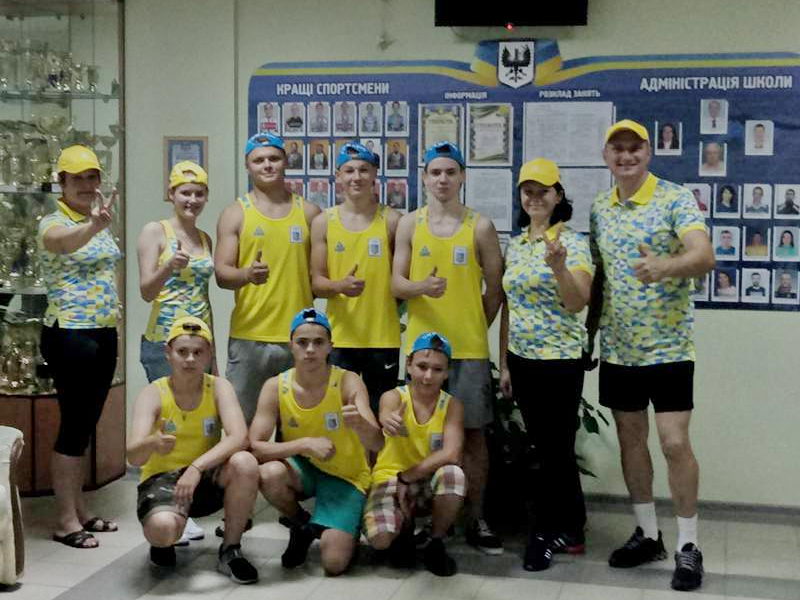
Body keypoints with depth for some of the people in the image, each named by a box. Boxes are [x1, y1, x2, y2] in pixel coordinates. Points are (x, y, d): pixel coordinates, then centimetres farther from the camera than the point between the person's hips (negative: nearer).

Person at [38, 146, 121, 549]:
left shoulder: (99, 223, 13)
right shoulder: (53, 223, -11)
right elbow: (64, 242, -37)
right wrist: (95, 226, -57)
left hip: (104, 333, 8)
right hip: (70, 335, -8)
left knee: (86, 425, 13)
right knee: (75, 425, -4)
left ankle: (79, 510, 23)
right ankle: (66, 521, 4)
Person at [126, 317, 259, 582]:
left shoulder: (219, 387, -8)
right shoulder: (153, 394, -10)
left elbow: (239, 437, -25)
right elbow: (133, 457, -23)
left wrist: (197, 467, -38)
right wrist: (151, 444, -48)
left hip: (207, 479, 2)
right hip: (162, 477, -2)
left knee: (245, 463, -31)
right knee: (162, 527, -36)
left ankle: (230, 550, -8)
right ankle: (163, 542, 7)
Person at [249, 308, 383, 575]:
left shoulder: (348, 382, -17)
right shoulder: (275, 387, -13)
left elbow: (377, 444, -26)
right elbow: (255, 446, -18)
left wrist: (359, 424, -49)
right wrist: (306, 444, -31)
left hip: (344, 475, -2)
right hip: (300, 467, 2)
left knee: (334, 564, -20)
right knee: (269, 474, -34)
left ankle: (348, 527, 18)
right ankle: (302, 526, 0)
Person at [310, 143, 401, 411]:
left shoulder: (392, 221, 2)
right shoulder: (324, 222, 4)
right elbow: (316, 282, 3)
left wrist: (396, 314, -5)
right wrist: (340, 286, -16)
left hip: (384, 337, 0)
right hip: (340, 338, 0)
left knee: (380, 413, 6)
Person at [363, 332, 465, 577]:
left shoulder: (452, 405, -7)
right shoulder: (393, 397, -10)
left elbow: (451, 454, -22)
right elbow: (387, 415, -36)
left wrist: (407, 477, -24)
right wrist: (388, 421, -62)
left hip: (431, 483, 1)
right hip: (390, 480, -1)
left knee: (453, 473, -35)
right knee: (379, 539, -29)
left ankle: (436, 543, -9)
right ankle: (405, 526, 11)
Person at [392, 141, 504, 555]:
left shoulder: (480, 226, 1)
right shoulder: (410, 224, 6)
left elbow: (494, 289, 5)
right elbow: (396, 284, 1)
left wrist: (474, 329, 4)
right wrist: (421, 288, -19)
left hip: (470, 348, -1)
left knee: (473, 432, 3)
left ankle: (476, 520, 12)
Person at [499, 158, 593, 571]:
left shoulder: (572, 242, -8)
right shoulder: (514, 245, 10)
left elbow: (578, 303, -17)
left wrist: (558, 266, -33)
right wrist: (504, 363, 12)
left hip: (559, 359, -6)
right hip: (521, 359, 6)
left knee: (554, 449, 1)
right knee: (549, 448, 13)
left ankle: (546, 533, 13)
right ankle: (570, 530, 24)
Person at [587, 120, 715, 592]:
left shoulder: (677, 200, -10)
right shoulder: (599, 209, 7)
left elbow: (704, 257, -25)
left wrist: (665, 265, -44)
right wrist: (588, 330, 12)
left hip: (668, 348, -5)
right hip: (617, 349, 5)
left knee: (675, 443, -6)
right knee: (630, 441, 11)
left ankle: (688, 545, 8)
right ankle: (648, 534, 25)